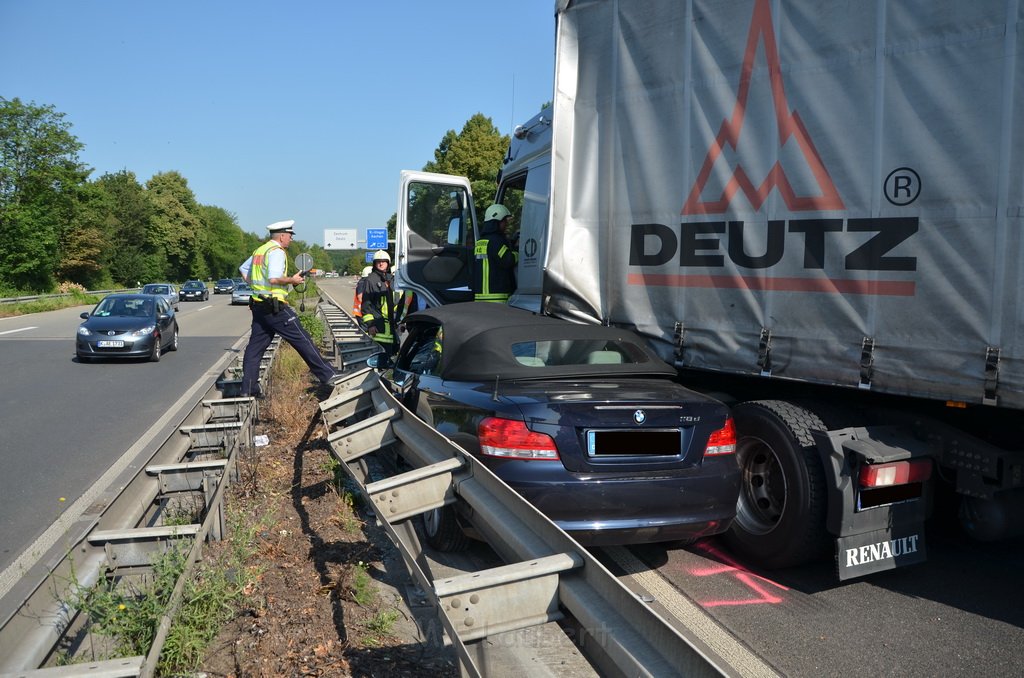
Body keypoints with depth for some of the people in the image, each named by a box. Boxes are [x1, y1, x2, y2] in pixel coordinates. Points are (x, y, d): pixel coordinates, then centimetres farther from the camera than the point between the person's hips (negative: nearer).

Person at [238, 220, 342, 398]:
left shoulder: (259, 250, 17)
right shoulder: (277, 251, -12)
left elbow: (243, 269, 27)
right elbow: (274, 278, -25)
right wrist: (292, 280, -10)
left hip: (258, 306, 9)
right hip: (275, 307, -9)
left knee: (255, 347, 9)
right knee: (302, 339, -4)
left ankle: (248, 389, 10)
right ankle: (327, 375, 0)